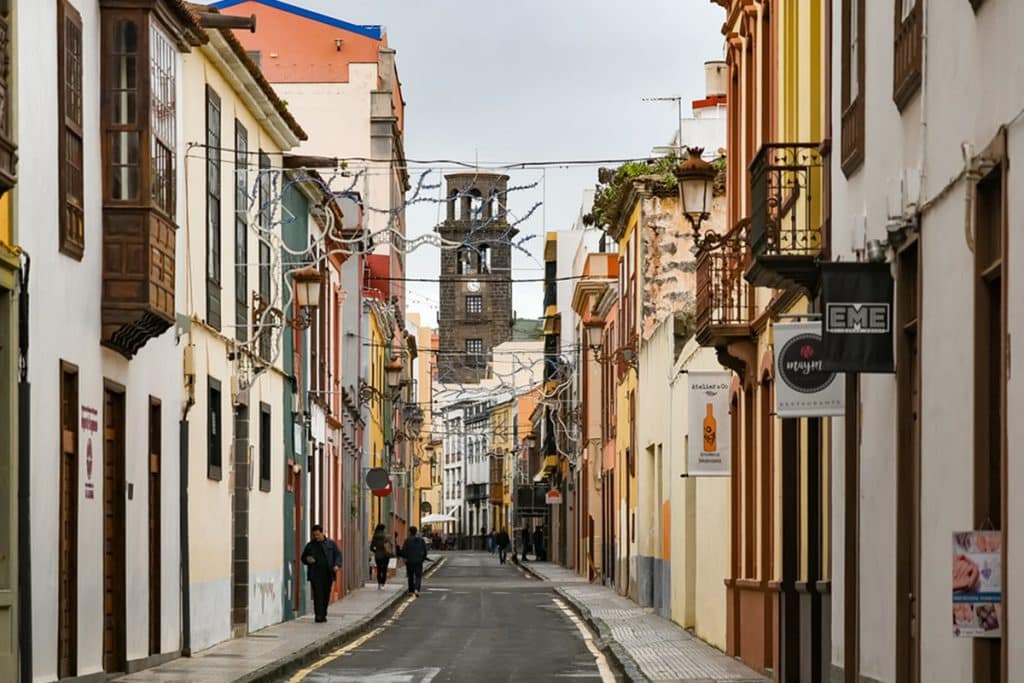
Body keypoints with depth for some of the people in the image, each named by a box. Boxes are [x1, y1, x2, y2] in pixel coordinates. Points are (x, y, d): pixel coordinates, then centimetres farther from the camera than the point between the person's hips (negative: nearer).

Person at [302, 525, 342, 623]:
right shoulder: (310, 545, 12)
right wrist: (307, 560, -5)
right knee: (318, 595, -10)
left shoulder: (331, 544, 10)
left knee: (326, 595, 5)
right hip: (315, 575, -1)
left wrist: (337, 565, -11)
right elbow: (303, 557, 19)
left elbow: (338, 555, 7)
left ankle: (323, 615, 17)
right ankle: (319, 615, -13)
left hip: (327, 574, 1)